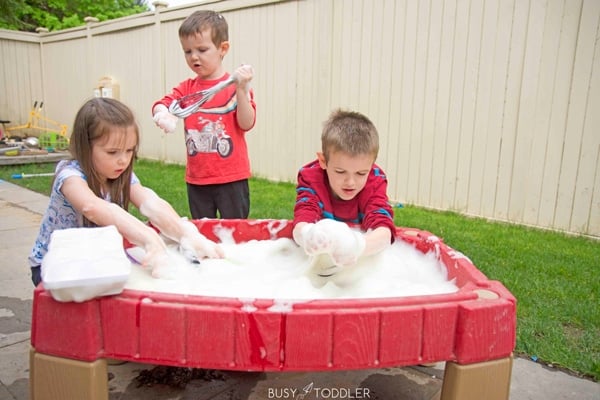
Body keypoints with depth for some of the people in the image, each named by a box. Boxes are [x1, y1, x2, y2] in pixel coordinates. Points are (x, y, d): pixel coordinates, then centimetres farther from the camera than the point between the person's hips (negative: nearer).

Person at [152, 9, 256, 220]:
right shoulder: (187, 88, 7)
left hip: (231, 178, -4)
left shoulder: (235, 86, -4)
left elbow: (246, 124, -12)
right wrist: (162, 114, -29)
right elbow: (161, 105, -6)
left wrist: (241, 89, -24)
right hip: (196, 180, 4)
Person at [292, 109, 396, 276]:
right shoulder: (311, 177, -18)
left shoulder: (375, 181, -17)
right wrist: (309, 236, -59)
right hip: (316, 258, 1)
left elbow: (384, 231, -32)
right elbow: (301, 225, -33)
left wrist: (358, 246, -56)